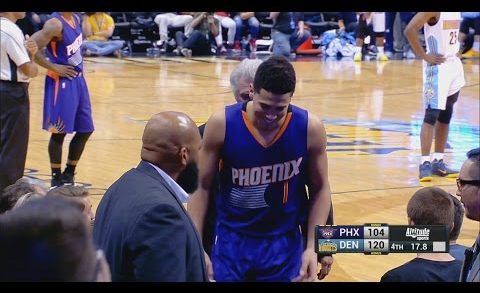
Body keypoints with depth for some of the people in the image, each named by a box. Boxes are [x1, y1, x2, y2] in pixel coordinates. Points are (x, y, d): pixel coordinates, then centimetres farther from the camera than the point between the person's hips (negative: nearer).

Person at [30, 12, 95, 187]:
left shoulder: (75, 19, 5)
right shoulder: (55, 24, -20)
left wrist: (79, 68, 10)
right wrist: (54, 67, -19)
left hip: (77, 79, 9)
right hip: (61, 82, -8)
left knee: (85, 130, 13)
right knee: (59, 132, 0)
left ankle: (68, 174, 25)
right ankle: (57, 178, 12)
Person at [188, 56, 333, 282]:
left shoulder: (310, 129, -13)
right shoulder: (221, 124, -15)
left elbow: (319, 189, 1)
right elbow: (201, 186, -4)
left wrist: (313, 246, -5)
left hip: (284, 244, 0)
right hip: (232, 241, 0)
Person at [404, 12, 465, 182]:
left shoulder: (456, 13, 10)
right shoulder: (433, 12, -15)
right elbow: (409, 30, -24)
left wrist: (456, 51, 10)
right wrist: (424, 56, -21)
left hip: (454, 65, 8)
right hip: (437, 67, -8)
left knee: (445, 117, 12)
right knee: (431, 116, -9)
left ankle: (438, 162, 20)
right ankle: (425, 164, -7)